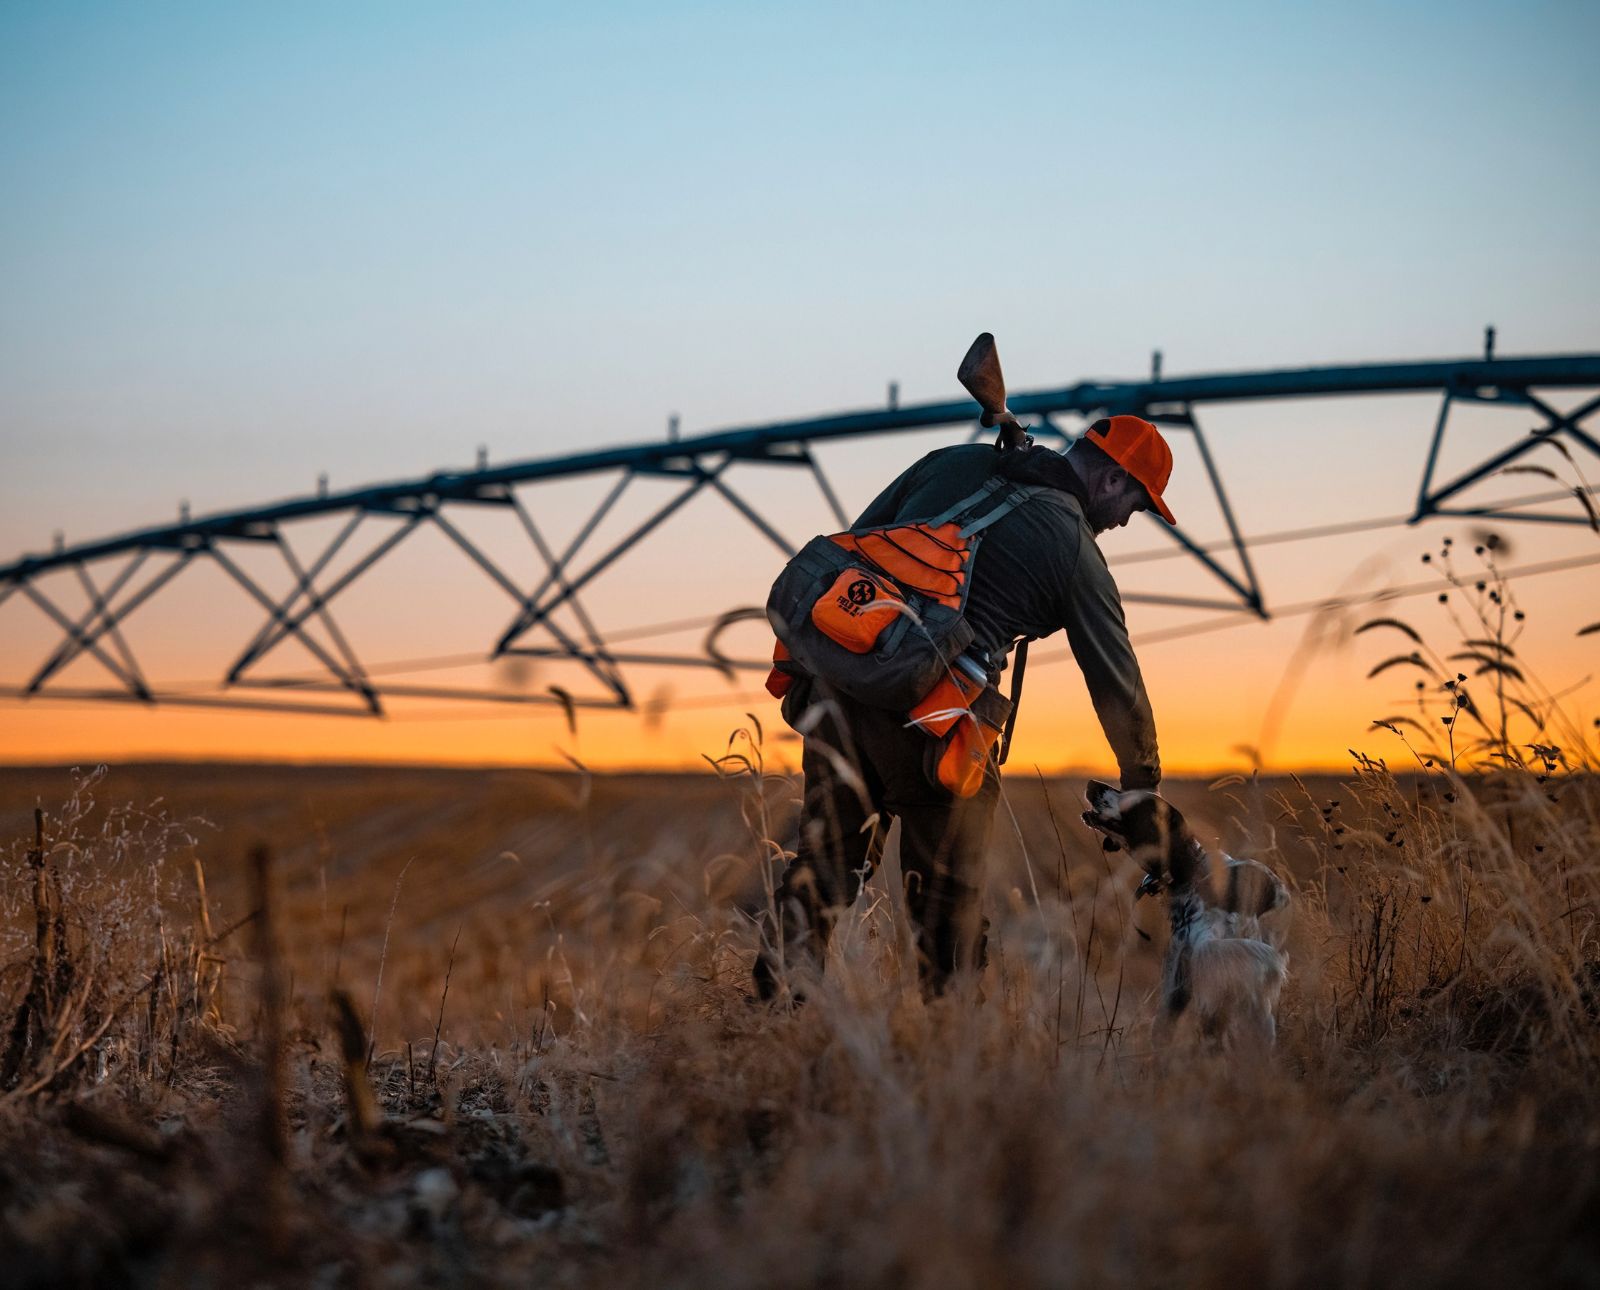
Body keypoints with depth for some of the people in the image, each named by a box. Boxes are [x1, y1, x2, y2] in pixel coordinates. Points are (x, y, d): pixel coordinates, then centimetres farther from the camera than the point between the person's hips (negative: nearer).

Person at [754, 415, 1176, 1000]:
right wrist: (1142, 783, 22)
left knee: (827, 852, 17)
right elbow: (1115, 679, 8)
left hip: (837, 686, 5)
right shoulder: (1076, 548, 3)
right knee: (948, 891, 9)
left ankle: (787, 958, 4)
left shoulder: (955, 463, 16)